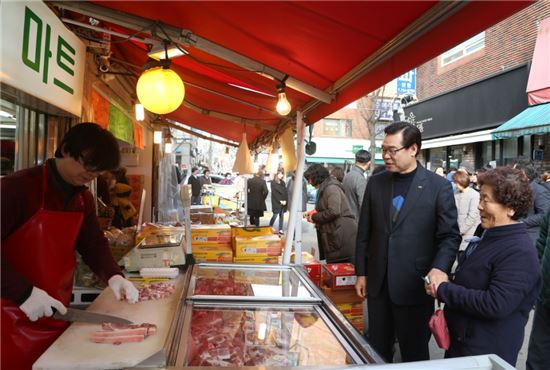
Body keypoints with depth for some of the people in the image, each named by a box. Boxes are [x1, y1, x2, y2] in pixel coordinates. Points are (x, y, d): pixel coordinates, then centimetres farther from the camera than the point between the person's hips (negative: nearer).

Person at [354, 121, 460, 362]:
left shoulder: (439, 186, -6)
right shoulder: (375, 183, 4)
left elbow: (450, 235, -4)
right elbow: (364, 232, 7)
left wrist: (440, 268, -21)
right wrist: (361, 273, 7)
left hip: (415, 286, -3)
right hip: (378, 284, 3)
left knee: (415, 353, 14)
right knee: (377, 351, 17)